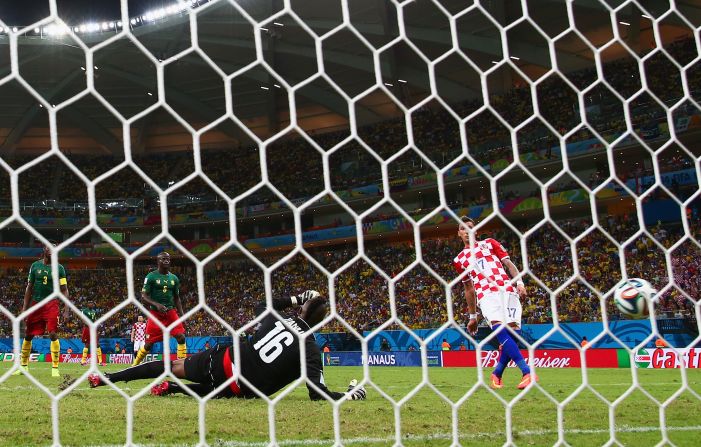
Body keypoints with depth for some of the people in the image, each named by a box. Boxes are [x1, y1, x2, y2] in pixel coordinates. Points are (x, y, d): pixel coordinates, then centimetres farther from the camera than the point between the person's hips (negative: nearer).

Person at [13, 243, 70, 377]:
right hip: (35, 303, 3)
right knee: (28, 335, 7)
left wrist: (66, 310, -8)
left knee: (53, 334, -12)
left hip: (51, 304, -3)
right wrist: (25, 306, 6)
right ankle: (23, 366, 21)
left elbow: (64, 290, -1)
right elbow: (29, 287, 11)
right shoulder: (35, 265, 6)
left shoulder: (59, 268, -1)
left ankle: (55, 368, -7)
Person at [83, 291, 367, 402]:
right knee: (215, 389, 31)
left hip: (224, 360, 3)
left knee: (175, 366, 19)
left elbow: (261, 306, 29)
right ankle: (171, 389, 10)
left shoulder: (277, 319, 4)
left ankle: (107, 378, 20)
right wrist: (350, 395, -3)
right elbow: (318, 393, -15)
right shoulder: (310, 350, -8)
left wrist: (293, 299, 31)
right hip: (240, 389, -3)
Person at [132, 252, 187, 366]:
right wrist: (156, 305, -23)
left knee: (181, 337, -13)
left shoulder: (174, 278, 10)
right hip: (155, 314, -4)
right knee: (149, 343, -1)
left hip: (171, 312, 4)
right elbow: (143, 296, -8)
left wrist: (181, 313, 8)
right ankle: (134, 365, 18)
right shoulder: (151, 276, -5)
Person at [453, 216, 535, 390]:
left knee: (513, 330, -14)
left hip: (507, 290, 0)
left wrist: (519, 281, -4)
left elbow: (509, 263, 14)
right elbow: (469, 288, 29)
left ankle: (497, 374, 5)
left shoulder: (489, 243, 22)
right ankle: (527, 372, -34)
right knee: (500, 330, -25)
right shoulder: (459, 260, 25)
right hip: (486, 295, 0)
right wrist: (472, 316, 26)